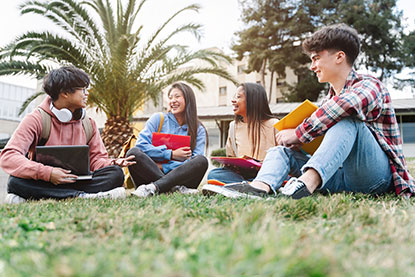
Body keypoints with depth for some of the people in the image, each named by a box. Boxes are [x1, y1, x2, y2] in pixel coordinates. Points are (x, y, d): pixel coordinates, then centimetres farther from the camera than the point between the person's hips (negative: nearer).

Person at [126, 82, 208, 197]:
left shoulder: (198, 130, 10)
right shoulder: (158, 118, 10)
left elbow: (193, 163, -2)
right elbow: (141, 145, -4)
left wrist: (163, 167, -12)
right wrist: (171, 154, -10)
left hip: (178, 176, 0)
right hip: (151, 173, 0)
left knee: (202, 161, -26)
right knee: (133, 153, -25)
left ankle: (154, 187, -33)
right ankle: (175, 188, -32)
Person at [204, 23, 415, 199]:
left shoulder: (369, 85, -4)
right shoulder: (328, 102, 20)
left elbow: (345, 104, -29)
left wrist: (298, 134, -21)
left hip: (375, 175, -7)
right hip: (339, 178, 7)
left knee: (347, 119, -29)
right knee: (281, 150, -4)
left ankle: (307, 183, -47)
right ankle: (261, 186, -36)